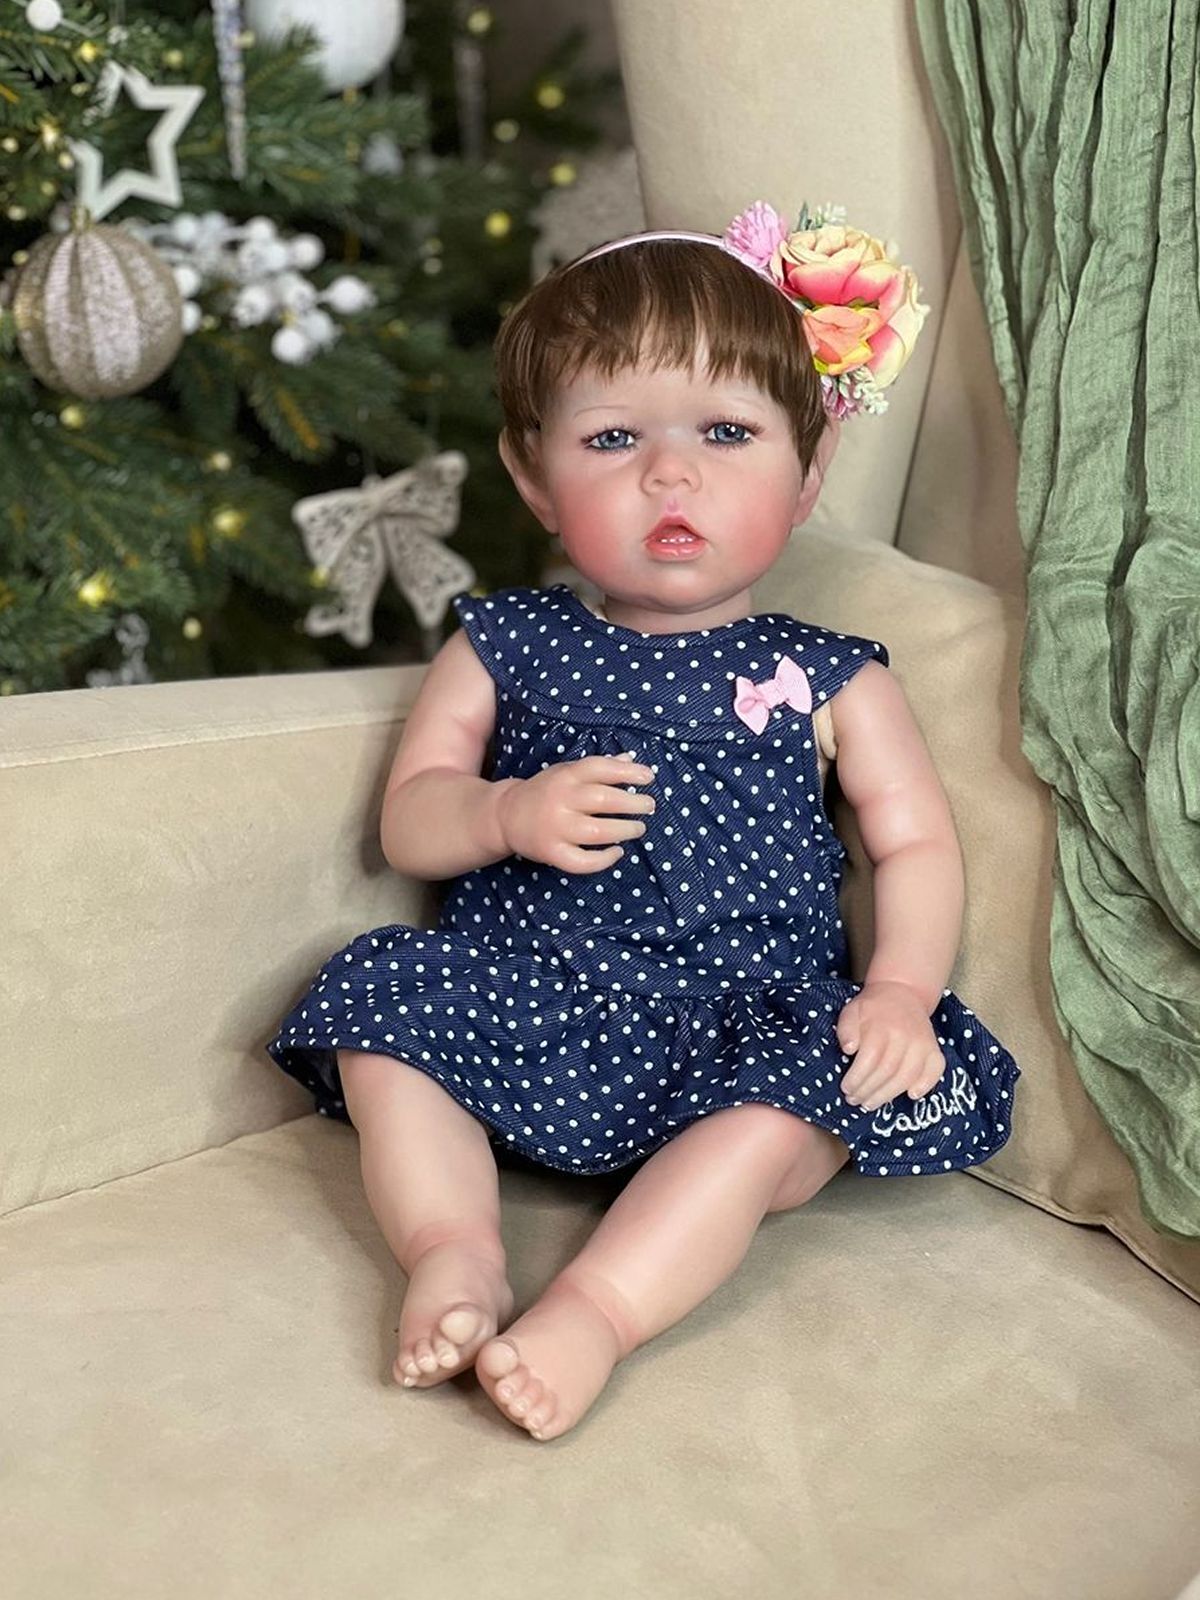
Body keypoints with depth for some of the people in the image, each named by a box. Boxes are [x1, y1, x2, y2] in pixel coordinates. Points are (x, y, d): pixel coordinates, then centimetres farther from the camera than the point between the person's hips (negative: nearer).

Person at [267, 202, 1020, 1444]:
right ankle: (453, 1249, -20)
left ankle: (596, 1311, -30)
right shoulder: (502, 647, 9)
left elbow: (917, 843, 5)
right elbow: (408, 819, 7)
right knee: (376, 1009, -18)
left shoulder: (825, 679, 7)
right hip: (528, 995, 2)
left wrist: (901, 989, -13)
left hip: (744, 1024, -1)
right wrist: (511, 815, -15)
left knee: (781, 1119, -30)